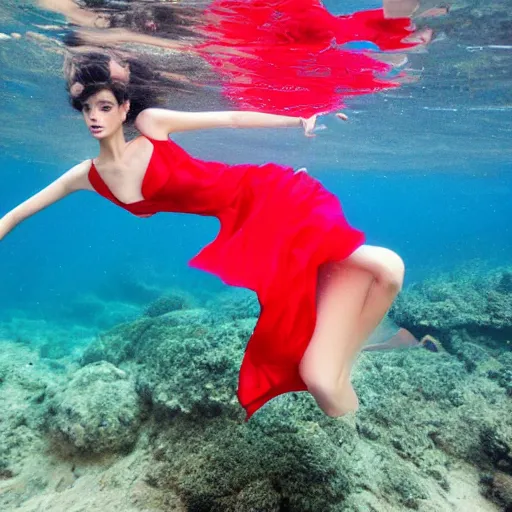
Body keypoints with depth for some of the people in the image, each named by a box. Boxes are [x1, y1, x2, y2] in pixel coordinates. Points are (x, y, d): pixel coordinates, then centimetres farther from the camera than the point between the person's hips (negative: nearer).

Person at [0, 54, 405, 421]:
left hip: (264, 194, 0)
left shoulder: (151, 122, -2)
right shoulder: (88, 176, 5)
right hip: (240, 230, 1)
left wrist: (299, 122, 3)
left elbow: (230, 119, 2)